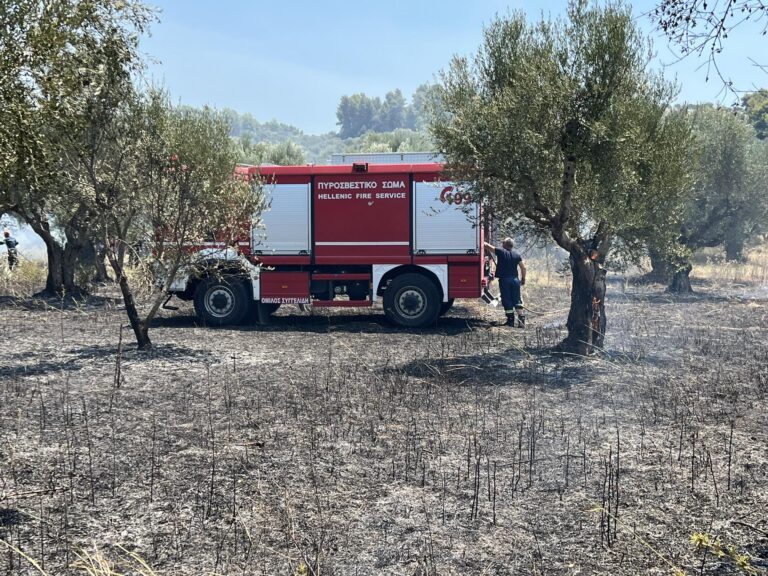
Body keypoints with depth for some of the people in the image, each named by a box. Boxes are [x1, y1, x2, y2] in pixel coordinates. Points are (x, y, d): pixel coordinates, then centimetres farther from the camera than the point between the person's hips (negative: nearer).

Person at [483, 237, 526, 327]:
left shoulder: (501, 252, -6)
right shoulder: (517, 254, 6)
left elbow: (487, 246, -4)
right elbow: (523, 267, 6)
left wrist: (482, 242, 14)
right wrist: (523, 278, 16)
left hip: (504, 280, -4)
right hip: (515, 279, 4)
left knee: (507, 300, 2)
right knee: (517, 300, 8)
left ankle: (510, 320, 1)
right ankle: (521, 318, -1)